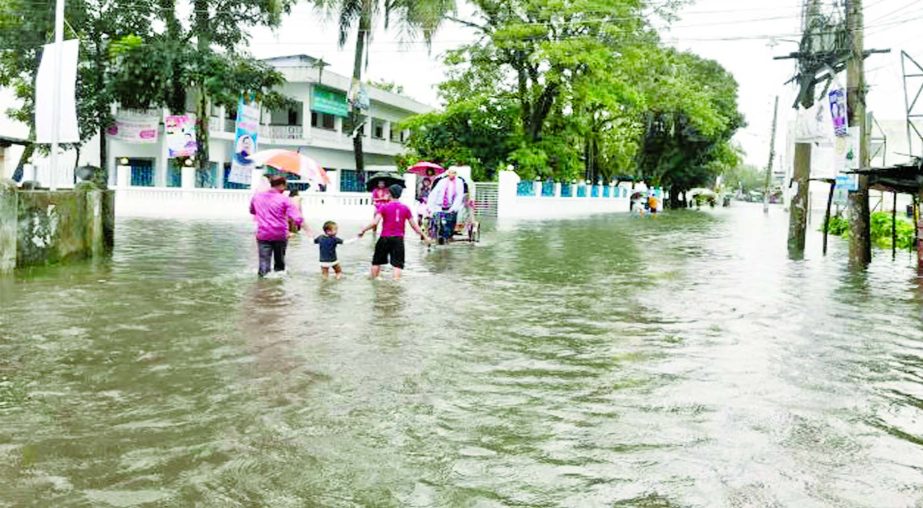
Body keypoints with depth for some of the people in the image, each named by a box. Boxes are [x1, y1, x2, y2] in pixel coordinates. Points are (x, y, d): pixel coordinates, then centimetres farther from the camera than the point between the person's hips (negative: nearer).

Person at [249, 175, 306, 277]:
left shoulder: (256, 197, 4)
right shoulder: (284, 199, -10)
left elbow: (252, 211, 23)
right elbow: (296, 216, -18)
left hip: (262, 234, 2)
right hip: (280, 235, -2)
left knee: (264, 261, 0)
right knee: (279, 261, 16)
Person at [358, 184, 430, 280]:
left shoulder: (384, 207, -4)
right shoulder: (405, 208, 3)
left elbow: (375, 223, -14)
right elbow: (414, 225, 5)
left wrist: (363, 230, -3)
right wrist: (424, 236, 14)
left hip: (385, 238, -1)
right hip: (399, 239, 1)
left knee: (377, 261, 15)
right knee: (398, 263, 1)